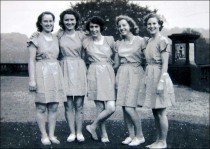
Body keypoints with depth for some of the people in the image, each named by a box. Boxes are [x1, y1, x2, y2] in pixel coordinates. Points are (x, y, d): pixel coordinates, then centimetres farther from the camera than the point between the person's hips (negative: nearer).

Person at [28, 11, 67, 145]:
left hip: (56, 73, 5)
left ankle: (52, 135, 14)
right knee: (41, 107, -1)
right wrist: (32, 79, -12)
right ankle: (44, 135, 9)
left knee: (54, 106, 5)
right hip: (41, 73, -4)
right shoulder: (36, 40, -1)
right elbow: (31, 61, -5)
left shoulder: (56, 39, 13)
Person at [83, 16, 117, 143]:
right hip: (94, 75, -1)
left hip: (108, 75, 1)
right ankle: (104, 135, 16)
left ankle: (92, 126, 12)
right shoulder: (86, 42, 5)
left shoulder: (109, 40, 5)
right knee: (100, 108, -3)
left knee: (111, 108, -9)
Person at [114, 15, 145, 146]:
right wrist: (116, 79, 15)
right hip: (122, 74, 5)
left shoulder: (140, 41, -2)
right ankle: (131, 135, 14)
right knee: (124, 107, 2)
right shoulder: (119, 43, 13)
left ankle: (140, 136, 4)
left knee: (129, 107, -12)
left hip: (135, 73, -5)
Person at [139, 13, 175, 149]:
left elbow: (165, 64, -14)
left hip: (159, 76, -8)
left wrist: (161, 82, -20)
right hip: (150, 77, 8)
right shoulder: (149, 41, 13)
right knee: (155, 111, 13)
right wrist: (147, 80, 12)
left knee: (161, 112, -1)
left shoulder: (163, 41, -10)